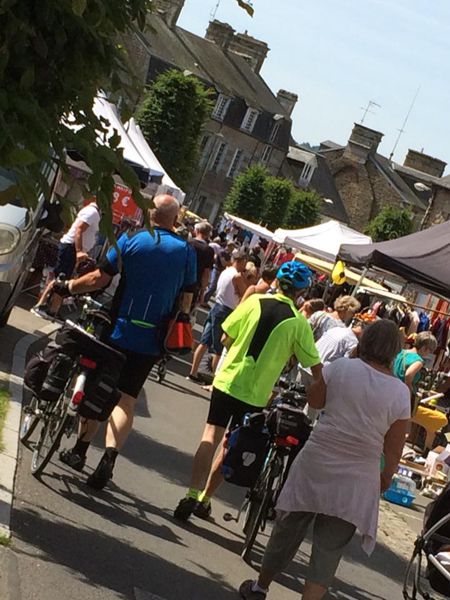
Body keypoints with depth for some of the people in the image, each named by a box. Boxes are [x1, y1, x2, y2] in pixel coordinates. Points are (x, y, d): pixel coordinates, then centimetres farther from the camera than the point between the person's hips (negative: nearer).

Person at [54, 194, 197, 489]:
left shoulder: (131, 240, -5)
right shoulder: (186, 251, -1)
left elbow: (99, 279, -7)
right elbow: (186, 299, 1)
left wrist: (67, 287, 9)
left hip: (118, 331, -1)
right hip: (151, 340, 1)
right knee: (126, 399, 5)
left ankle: (80, 451, 22)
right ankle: (109, 457, -14)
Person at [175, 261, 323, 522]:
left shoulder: (254, 301, -4)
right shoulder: (299, 323, -8)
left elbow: (226, 339, 2)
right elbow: (316, 368, -7)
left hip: (227, 381, 1)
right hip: (255, 394, 0)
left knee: (211, 438, 3)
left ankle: (193, 494, -12)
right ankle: (204, 499, 19)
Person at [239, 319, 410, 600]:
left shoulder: (341, 367, -9)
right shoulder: (400, 392, -8)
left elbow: (315, 400, 8)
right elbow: (394, 446, -3)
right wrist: (387, 475, 15)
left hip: (316, 464, 1)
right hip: (356, 481, -1)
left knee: (287, 531, 17)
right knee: (329, 549, 8)